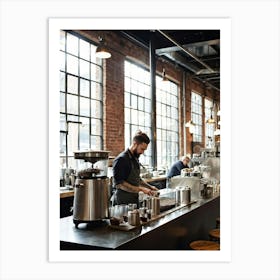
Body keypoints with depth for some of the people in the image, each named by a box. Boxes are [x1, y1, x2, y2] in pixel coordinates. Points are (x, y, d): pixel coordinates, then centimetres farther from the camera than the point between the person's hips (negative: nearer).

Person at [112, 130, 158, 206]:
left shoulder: (135, 158, 12)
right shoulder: (121, 159, -17)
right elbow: (119, 184, -22)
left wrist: (149, 187, 11)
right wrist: (141, 189, -22)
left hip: (134, 200, 8)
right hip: (123, 201, -8)